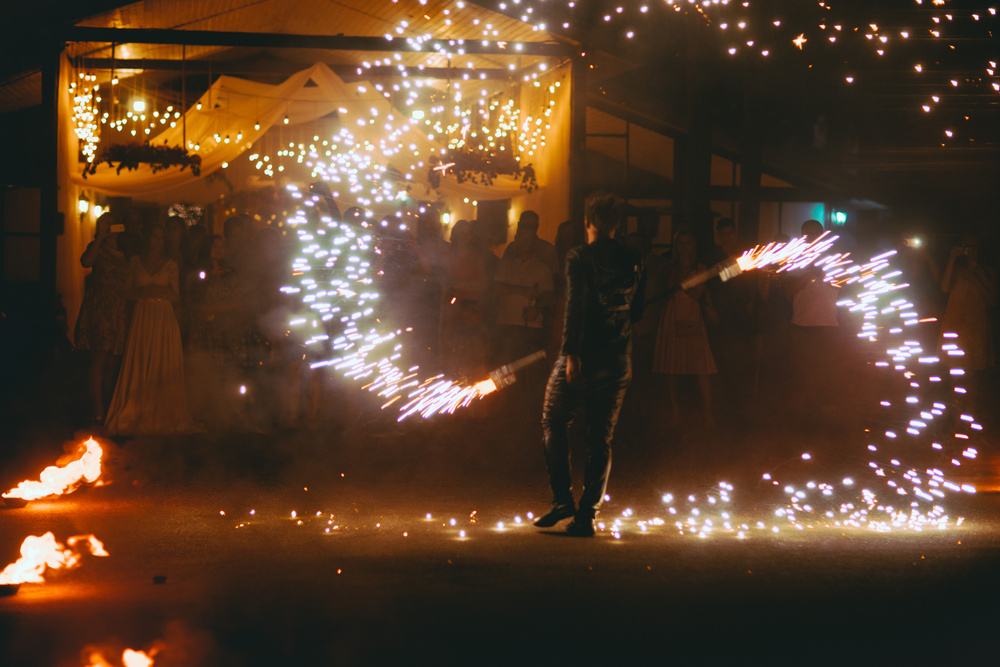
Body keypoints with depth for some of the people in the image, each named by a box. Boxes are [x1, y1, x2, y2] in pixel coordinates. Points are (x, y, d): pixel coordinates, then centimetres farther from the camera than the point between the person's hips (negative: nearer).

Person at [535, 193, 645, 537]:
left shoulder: (579, 257, -8)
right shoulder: (633, 262, 7)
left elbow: (575, 307, -17)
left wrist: (572, 353, -20)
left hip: (583, 356, -4)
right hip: (618, 361, 4)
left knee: (554, 422, 12)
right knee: (601, 437, 7)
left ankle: (562, 499, 1)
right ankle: (587, 513, 4)